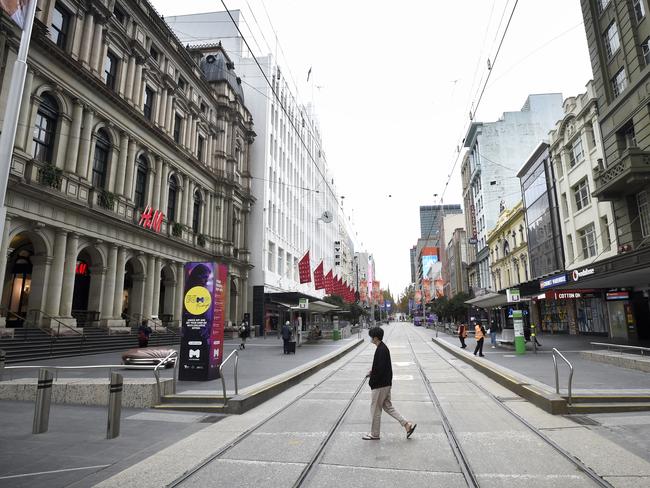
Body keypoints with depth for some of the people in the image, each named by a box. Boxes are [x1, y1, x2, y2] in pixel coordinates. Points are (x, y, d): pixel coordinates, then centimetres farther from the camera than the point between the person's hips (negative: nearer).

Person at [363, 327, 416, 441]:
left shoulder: (381, 350, -22)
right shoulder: (384, 348, 9)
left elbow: (380, 369, -25)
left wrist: (372, 382, -14)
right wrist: (373, 371, 8)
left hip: (380, 385, -10)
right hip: (386, 384, 10)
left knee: (375, 409, 5)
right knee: (388, 406, 18)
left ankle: (374, 434, 19)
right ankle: (407, 424, 16)